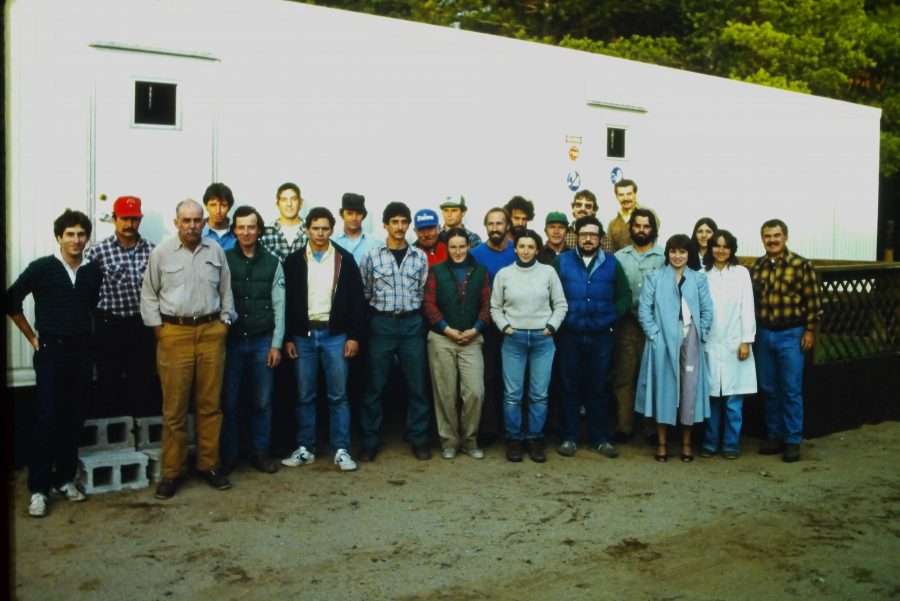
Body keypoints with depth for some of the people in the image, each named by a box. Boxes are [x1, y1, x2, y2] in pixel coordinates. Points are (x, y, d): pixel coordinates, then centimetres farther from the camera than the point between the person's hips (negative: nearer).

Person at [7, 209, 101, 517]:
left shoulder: (94, 271, 3)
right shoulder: (41, 268, -6)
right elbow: (12, 300, 1)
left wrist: (84, 333, 9)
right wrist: (32, 336, 1)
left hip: (81, 351, 3)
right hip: (50, 351, -3)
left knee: (73, 418, 8)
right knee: (46, 419, -3)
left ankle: (65, 478, 21)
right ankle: (38, 488, 5)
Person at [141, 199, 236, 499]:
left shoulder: (216, 250, 8)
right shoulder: (161, 253, 2)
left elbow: (226, 290, 11)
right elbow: (148, 294, 6)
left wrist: (225, 321, 5)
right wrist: (157, 327, -1)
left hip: (211, 332, 2)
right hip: (174, 334, -2)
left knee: (210, 404, 8)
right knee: (174, 407, 2)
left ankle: (209, 464, 19)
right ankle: (171, 472, 12)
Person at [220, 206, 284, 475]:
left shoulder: (272, 263, 4)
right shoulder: (223, 260, 1)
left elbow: (278, 306, 3)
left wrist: (276, 344, -1)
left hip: (262, 342, 1)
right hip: (231, 341, -1)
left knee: (262, 401, 8)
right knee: (229, 401, 5)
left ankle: (260, 452, 20)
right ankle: (227, 456, 17)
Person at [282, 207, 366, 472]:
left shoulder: (345, 259, 2)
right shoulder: (294, 261, 5)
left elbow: (356, 300, 1)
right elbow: (287, 301, 5)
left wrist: (354, 336, -5)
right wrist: (288, 337, 0)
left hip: (335, 334, -1)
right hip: (304, 334, 1)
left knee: (338, 395, 3)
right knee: (304, 396, 7)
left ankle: (341, 450, 10)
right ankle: (305, 448, 18)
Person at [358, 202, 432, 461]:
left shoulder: (420, 257, 5)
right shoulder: (372, 256, 1)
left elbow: (424, 293, 9)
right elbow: (364, 293, 6)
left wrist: (414, 314, 5)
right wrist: (377, 310, 6)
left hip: (412, 324, 1)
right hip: (382, 324, -1)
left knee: (416, 384, 5)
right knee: (375, 385, 4)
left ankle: (418, 438, 17)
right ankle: (370, 440, 14)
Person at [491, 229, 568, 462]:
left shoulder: (548, 272, 3)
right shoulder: (504, 274, 3)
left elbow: (561, 304, 7)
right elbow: (495, 307, 9)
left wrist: (551, 326, -3)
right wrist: (504, 326, -4)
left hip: (542, 339, 0)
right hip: (513, 339, 0)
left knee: (539, 394, 3)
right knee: (512, 393, 0)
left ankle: (535, 439, 16)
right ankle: (514, 439, 13)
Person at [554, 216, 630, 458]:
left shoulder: (611, 263, 4)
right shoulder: (562, 261, 0)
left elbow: (625, 296, 7)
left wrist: (611, 317, -3)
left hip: (601, 336, 1)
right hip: (569, 335, -1)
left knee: (599, 387, 9)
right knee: (570, 387, 6)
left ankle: (600, 438, 18)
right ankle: (568, 437, 14)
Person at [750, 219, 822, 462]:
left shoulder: (800, 265, -7)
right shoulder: (756, 266, 6)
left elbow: (813, 300, -6)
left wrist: (810, 330, -8)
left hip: (791, 335, -4)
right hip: (764, 334, 4)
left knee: (791, 390, 0)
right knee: (769, 389, 11)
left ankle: (793, 441, 10)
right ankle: (774, 435, 22)